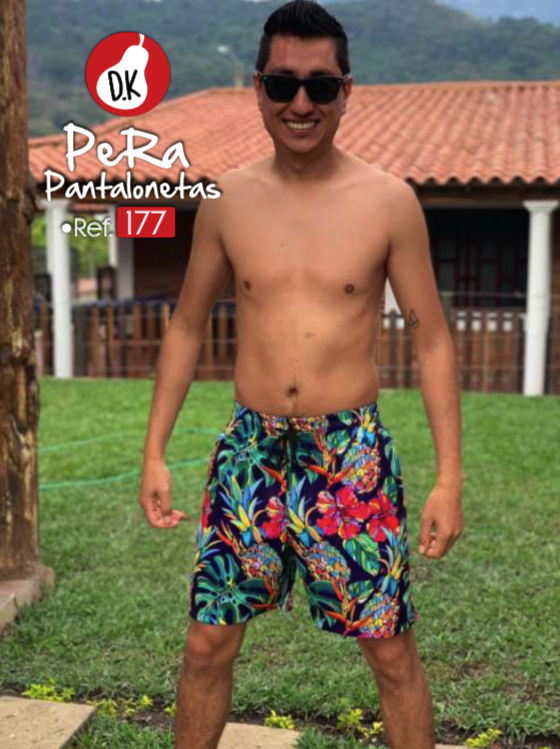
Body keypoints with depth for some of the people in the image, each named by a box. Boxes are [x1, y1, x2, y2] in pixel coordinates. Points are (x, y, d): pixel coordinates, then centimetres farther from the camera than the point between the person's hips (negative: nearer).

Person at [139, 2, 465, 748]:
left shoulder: (390, 201, -6)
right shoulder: (226, 200, 1)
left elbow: (432, 340, -2)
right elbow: (186, 328, 9)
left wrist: (450, 477, -6)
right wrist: (154, 452, 5)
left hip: (353, 454, -2)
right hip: (249, 452, 2)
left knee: (394, 655, 9)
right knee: (207, 646, 10)